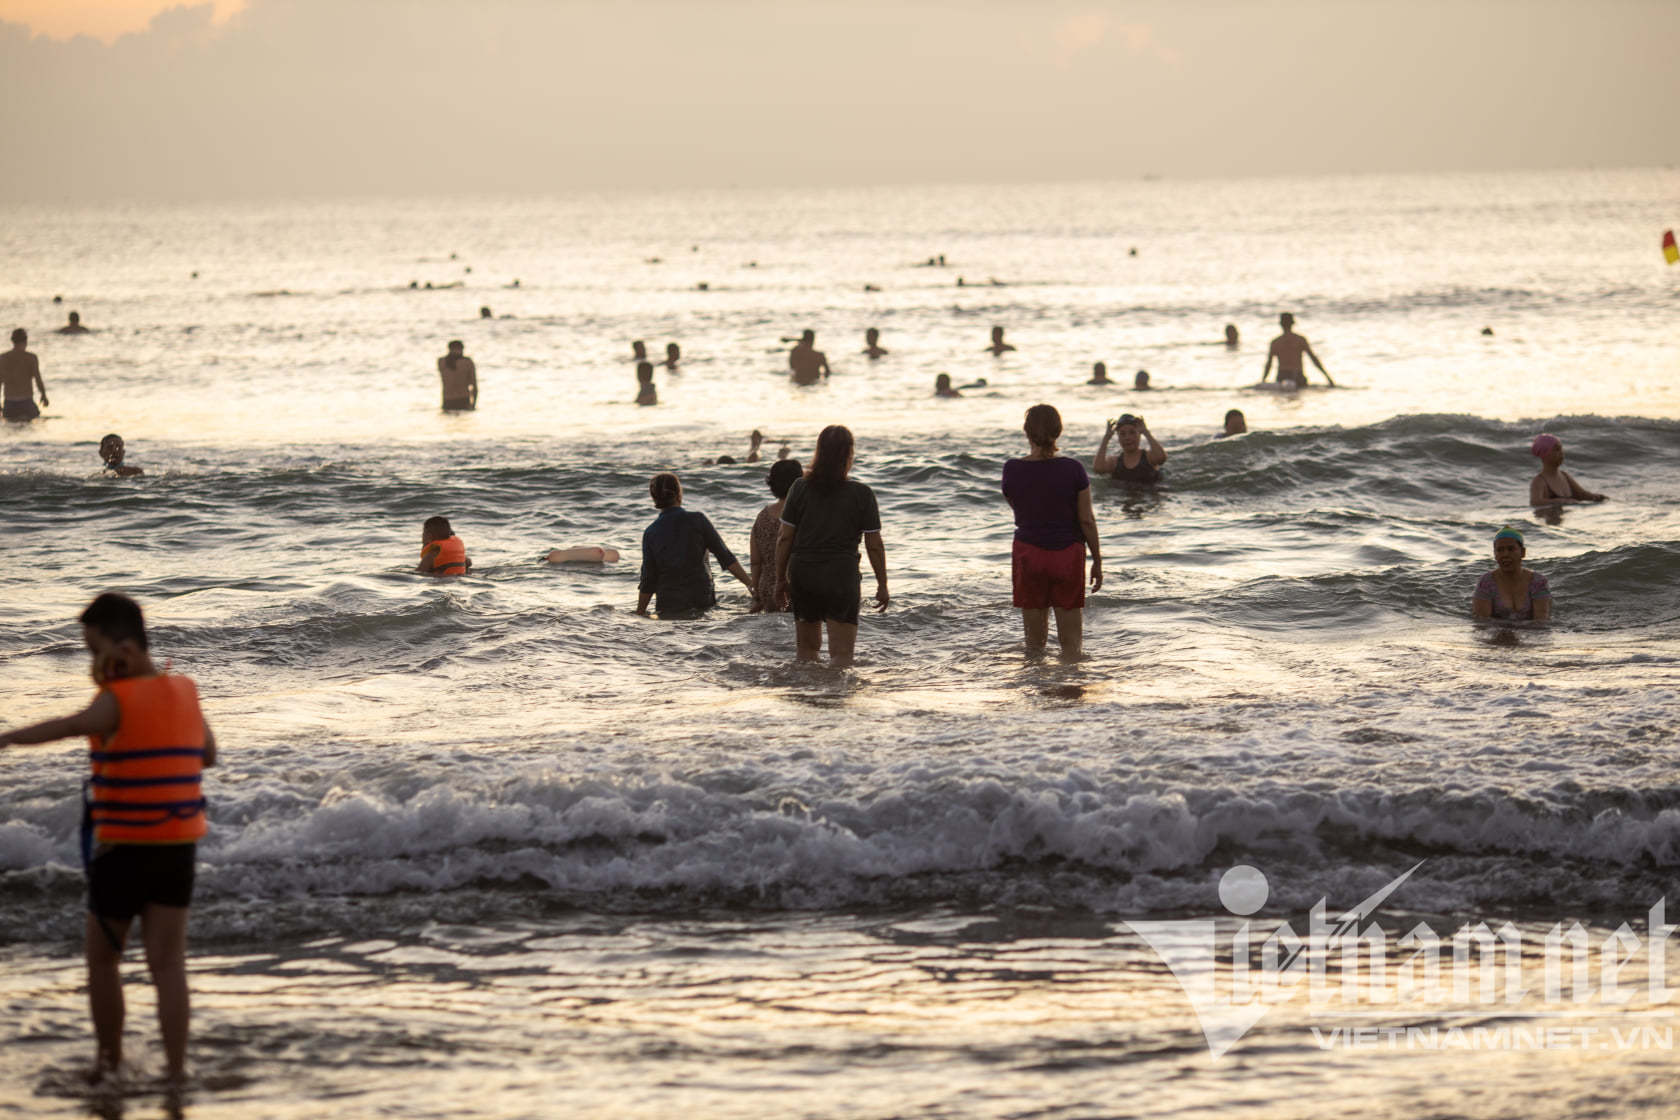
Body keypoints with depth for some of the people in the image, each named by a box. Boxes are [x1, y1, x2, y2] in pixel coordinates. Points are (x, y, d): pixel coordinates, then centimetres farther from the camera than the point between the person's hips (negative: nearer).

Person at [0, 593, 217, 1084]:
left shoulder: (117, 701, -15)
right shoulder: (185, 692, 5)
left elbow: (70, 726, -34)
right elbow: (208, 756, 19)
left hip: (122, 847, -5)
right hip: (178, 845, 5)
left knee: (101, 955, 13)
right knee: (167, 961, 4)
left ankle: (109, 1060, 21)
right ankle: (176, 1068, -2)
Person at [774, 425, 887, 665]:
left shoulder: (801, 488, 0)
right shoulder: (861, 494, -5)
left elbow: (784, 538, 1)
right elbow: (874, 545, -2)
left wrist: (780, 579, 11)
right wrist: (882, 585, 9)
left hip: (802, 574, 3)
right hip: (841, 577, -3)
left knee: (807, 649, 19)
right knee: (841, 653, -4)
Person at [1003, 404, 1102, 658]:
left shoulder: (1013, 470, -8)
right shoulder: (1073, 470, -10)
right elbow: (1086, 520, -6)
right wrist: (1097, 560, 5)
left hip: (1028, 552, 1)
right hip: (1068, 552, -1)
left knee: (1034, 642, 10)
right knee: (1071, 641, 7)